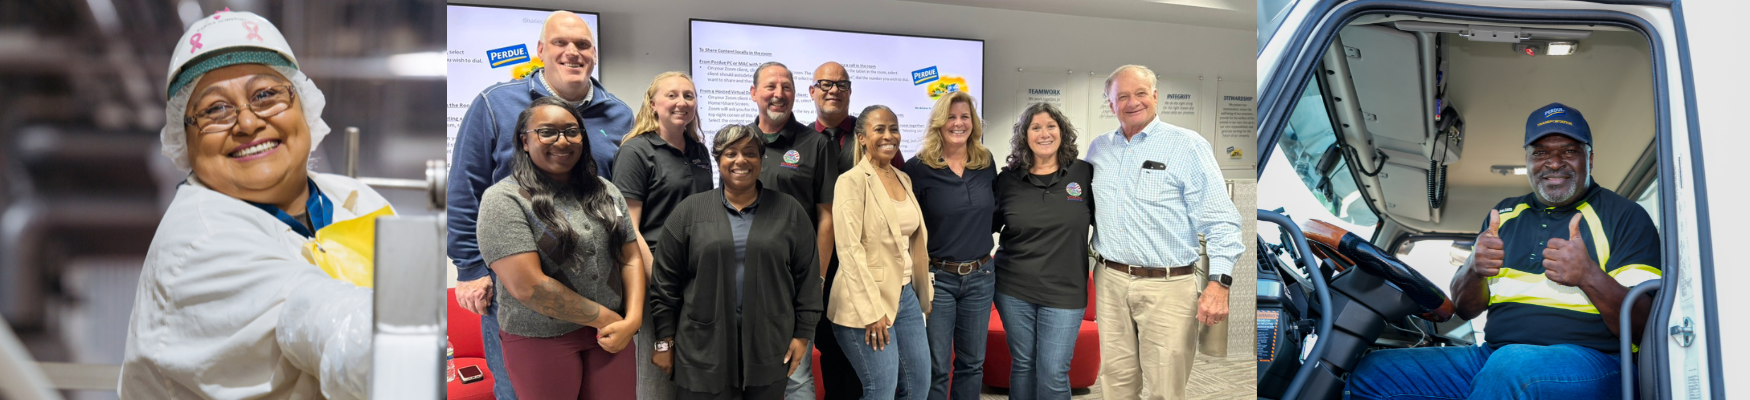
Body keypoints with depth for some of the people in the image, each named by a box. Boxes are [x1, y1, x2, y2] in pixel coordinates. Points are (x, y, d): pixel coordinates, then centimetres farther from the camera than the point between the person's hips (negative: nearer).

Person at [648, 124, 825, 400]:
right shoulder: (689, 211, 2)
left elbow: (807, 277, 4)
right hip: (704, 347, 0)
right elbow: (666, 280, 2)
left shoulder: (790, 212, 3)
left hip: (769, 346, 1)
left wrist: (802, 334, 0)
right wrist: (665, 340, 1)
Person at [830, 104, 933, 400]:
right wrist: (871, 311, -20)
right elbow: (849, 250, -17)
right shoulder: (852, 181, -11)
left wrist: (924, 294, 13)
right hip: (867, 301, -7)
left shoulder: (904, 179, 12)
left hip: (906, 295, 7)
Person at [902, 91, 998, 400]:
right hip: (937, 277, -4)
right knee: (936, 368, 3)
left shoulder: (986, 163, 4)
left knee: (973, 363, 14)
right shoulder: (918, 167, -10)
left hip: (981, 277, 4)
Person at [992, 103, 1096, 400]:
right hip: (1013, 289, 1)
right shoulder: (1008, 180, 2)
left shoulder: (1085, 174, 0)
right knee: (1022, 364, 11)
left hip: (1064, 292, -1)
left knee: (1053, 374, -2)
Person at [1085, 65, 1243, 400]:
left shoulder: (1188, 146, -4)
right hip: (1110, 281, 5)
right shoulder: (1098, 148, 11)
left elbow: (1219, 220, -8)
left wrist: (1219, 283, -18)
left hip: (1169, 285, -4)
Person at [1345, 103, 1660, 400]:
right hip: (1495, 354, 4)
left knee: (1513, 364, -41)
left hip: (1588, 361, -4)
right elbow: (1464, 309, 17)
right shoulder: (1505, 214, 20)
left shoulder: (1625, 216, 6)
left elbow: (1642, 325, -5)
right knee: (1369, 370, -16)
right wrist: (1474, 271, -7)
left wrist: (1590, 276, -24)